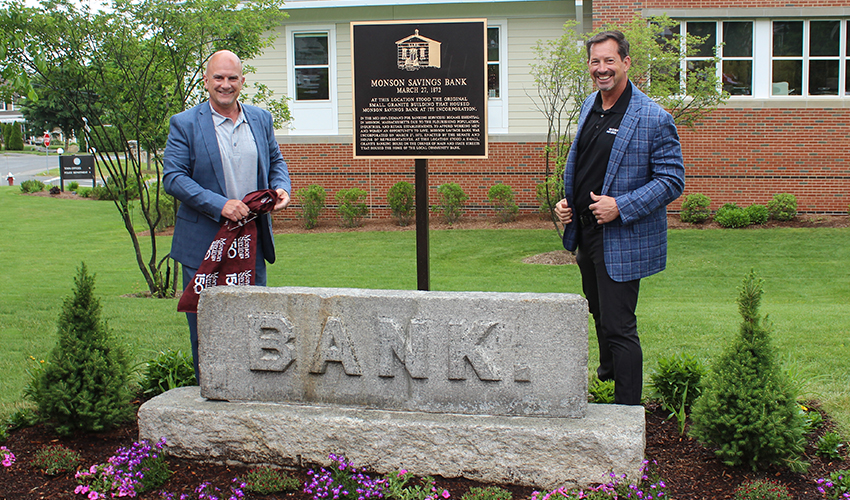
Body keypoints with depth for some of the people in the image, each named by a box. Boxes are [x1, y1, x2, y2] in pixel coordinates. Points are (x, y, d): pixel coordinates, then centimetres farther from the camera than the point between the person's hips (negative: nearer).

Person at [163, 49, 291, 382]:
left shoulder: (261, 120, 11)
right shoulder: (185, 124, -3)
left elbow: (276, 162, 20)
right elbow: (172, 177, -10)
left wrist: (281, 188, -4)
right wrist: (220, 205, -21)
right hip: (204, 242, -4)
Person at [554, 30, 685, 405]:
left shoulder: (654, 119, -16)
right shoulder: (590, 106, 8)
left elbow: (672, 181, -16)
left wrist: (620, 207, -24)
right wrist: (567, 201, 5)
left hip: (621, 241, -8)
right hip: (585, 233, 8)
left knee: (619, 327, -4)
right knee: (599, 314, 26)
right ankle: (607, 371, 50)